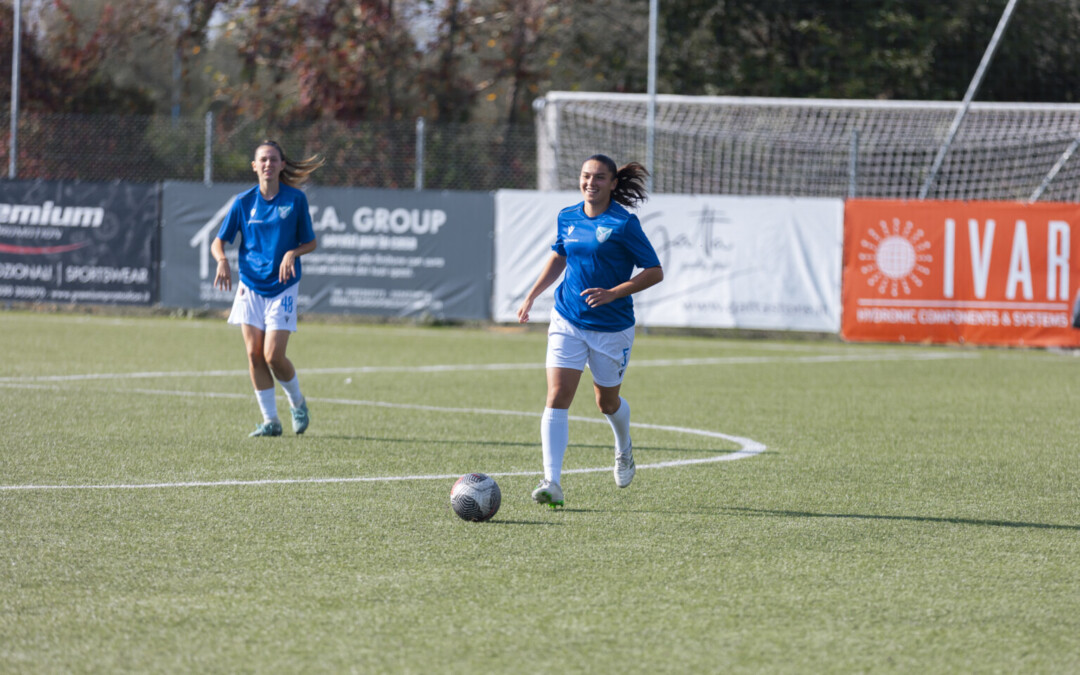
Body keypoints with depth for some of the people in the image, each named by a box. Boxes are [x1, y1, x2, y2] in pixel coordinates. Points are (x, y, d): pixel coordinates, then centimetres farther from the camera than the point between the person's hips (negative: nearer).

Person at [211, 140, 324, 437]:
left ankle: (298, 403, 18)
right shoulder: (244, 201, 1)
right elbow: (218, 242, 2)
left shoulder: (296, 199, -4)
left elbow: (310, 242, 4)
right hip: (250, 286, 3)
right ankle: (270, 421, 8)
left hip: (282, 287, -3)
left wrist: (293, 253, -17)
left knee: (273, 356, -10)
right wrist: (222, 260, -20)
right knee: (254, 354, -3)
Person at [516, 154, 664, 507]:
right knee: (557, 398, -13)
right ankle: (552, 482, -18)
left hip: (612, 328, -3)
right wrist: (532, 295, 15)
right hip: (567, 322, 3)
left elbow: (655, 272, -11)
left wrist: (613, 293, -22)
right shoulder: (568, 218, 4)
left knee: (607, 401, 15)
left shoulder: (624, 223, -13)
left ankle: (624, 449, 50)